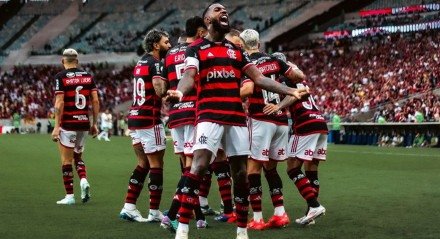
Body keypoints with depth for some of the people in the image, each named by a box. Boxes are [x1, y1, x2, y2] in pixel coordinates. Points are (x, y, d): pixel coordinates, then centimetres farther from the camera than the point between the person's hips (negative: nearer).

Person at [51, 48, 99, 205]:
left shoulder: (61, 77, -6)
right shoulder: (88, 76, 7)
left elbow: (59, 104, -13)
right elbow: (95, 101, 4)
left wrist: (56, 126, -11)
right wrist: (94, 123, 10)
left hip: (68, 123, -5)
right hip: (84, 123, 5)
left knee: (66, 160, 4)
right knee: (78, 156, 22)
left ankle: (69, 196, 4)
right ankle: (83, 180, -2)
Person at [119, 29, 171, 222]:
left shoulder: (140, 63, 17)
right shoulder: (155, 63, -11)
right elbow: (160, 91, -22)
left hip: (134, 118, 9)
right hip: (149, 119, -9)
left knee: (143, 164, 15)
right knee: (156, 165, -1)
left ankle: (129, 207, 11)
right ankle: (154, 212, 2)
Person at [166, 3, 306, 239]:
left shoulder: (236, 50, 19)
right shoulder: (196, 49, 5)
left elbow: (259, 78, 14)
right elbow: (189, 76, -12)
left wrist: (290, 91, 3)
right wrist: (179, 92, -36)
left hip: (237, 118, 5)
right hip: (209, 116, -5)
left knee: (240, 173, 6)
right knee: (198, 167, -18)